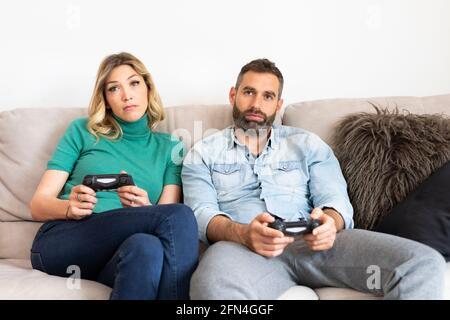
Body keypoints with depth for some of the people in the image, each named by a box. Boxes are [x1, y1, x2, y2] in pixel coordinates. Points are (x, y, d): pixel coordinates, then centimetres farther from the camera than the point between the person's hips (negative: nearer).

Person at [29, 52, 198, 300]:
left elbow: (166, 213, 7)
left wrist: (145, 209, -17)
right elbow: (37, 205, 9)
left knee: (147, 247, -39)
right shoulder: (82, 131, 14)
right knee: (180, 215, -27)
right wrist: (70, 207, -14)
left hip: (120, 252, 2)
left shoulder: (169, 147, 18)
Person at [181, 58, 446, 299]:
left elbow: (336, 199, 10)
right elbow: (202, 212, 2)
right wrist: (243, 234, -22)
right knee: (213, 286, -43)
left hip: (313, 241, 3)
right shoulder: (204, 153, 18)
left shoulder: (307, 144, 22)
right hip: (241, 245, -3)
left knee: (424, 263, -20)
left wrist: (328, 221, -17)